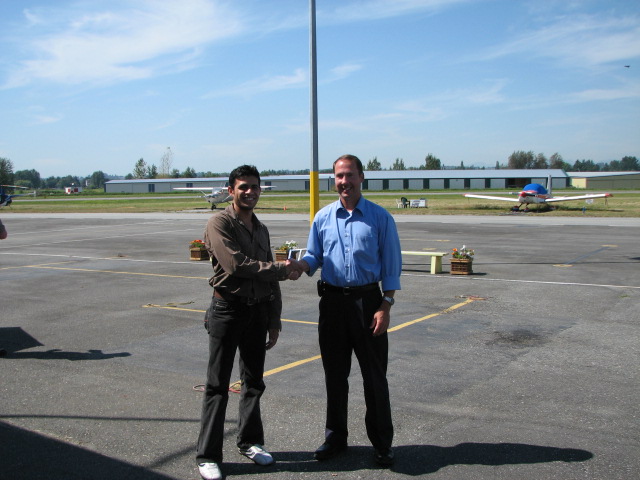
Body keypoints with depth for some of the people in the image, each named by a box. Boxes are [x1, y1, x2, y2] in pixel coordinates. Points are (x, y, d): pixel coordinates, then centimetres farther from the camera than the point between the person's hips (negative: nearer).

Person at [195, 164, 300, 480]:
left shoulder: (261, 229, 14)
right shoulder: (220, 224, -8)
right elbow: (236, 265, -21)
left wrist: (274, 321, 15)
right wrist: (281, 270, -13)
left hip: (258, 312, 7)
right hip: (228, 309, -6)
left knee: (254, 382, 14)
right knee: (218, 385, -1)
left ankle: (250, 441, 29)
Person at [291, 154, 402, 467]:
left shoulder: (380, 218, -1)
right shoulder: (323, 217, 8)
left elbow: (391, 265, -2)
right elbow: (314, 256, 10)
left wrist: (386, 305, -10)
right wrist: (299, 266, -14)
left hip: (368, 300, -3)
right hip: (332, 301, 3)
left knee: (374, 376, 4)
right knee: (334, 374, 12)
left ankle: (382, 443, 18)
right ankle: (335, 437, 27)